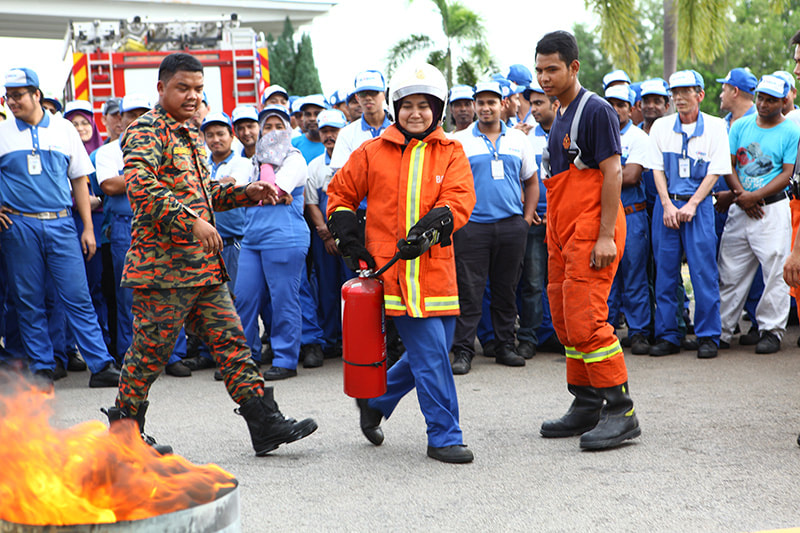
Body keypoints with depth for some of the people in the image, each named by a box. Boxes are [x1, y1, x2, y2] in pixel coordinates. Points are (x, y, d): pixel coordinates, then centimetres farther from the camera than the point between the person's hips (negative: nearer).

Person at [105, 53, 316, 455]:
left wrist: (248, 192, 14)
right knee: (151, 350, 1)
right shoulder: (146, 131, -9)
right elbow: (140, 186, -25)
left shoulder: (190, 135, 20)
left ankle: (266, 424, 6)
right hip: (164, 263, -9)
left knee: (230, 341, 5)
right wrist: (192, 221, -33)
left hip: (203, 264, 9)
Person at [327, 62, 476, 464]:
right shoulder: (372, 152, 5)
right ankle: (444, 437, 2)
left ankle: (375, 401, 33)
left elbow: (460, 200, -5)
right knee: (430, 351, -9)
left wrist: (429, 230, -23)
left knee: (433, 350, 11)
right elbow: (340, 194, 16)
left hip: (435, 267, 4)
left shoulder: (451, 153, 8)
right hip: (391, 266, -3)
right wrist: (349, 240, 5)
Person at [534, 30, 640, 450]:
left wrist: (605, 236, -19)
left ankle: (620, 411, -7)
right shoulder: (560, 116, 18)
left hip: (592, 231, -9)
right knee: (566, 322, 11)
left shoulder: (596, 111, -9)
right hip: (562, 233, 9)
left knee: (586, 321, -13)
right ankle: (586, 405, 20)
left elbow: (612, 172, -14)